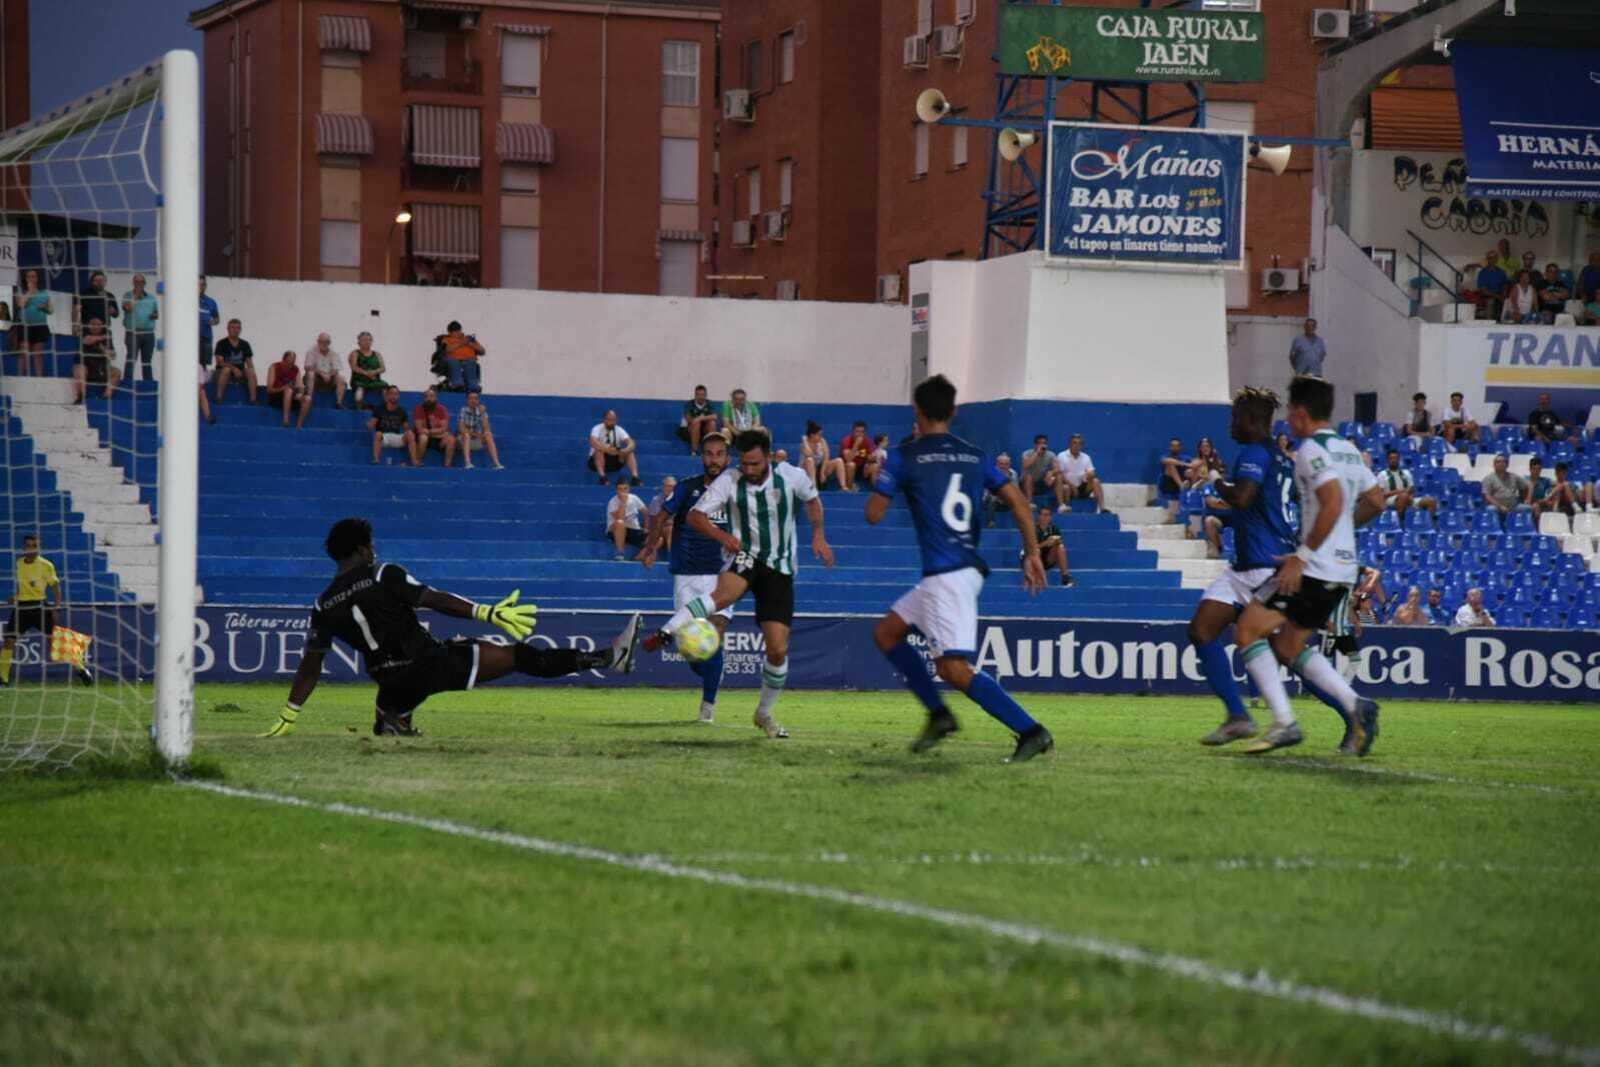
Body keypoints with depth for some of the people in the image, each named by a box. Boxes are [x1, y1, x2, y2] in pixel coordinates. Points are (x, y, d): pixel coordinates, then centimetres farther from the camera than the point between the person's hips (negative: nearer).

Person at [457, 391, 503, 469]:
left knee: (489, 435, -23)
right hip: (462, 440, -3)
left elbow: (486, 429, -11)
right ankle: (467, 463, -53)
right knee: (466, 434, -35)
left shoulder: (481, 411, 0)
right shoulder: (464, 410, -9)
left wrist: (482, 414, -21)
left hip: (477, 440, 3)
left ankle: (497, 463, -36)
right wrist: (476, 434, -23)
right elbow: (462, 429, -18)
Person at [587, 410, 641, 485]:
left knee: (630, 453, -22)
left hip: (614, 461, 3)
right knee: (600, 450, -35)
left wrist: (626, 450, -42)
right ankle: (602, 477, -44)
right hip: (596, 461, -3)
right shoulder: (597, 429, -15)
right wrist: (607, 449, -50)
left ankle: (635, 477, -35)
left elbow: (631, 444, -19)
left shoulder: (619, 430, -5)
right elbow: (593, 443, -35)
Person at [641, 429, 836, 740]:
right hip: (745, 557, -2)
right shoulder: (729, 481, -11)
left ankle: (765, 714, 17)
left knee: (778, 648, -5)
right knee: (725, 593, -40)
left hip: (779, 566, 2)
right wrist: (722, 535, -26)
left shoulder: (792, 477, -7)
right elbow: (695, 516, -9)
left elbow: (812, 499, 15)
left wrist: (818, 534, 1)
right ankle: (664, 634, -46)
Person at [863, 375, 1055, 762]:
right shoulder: (975, 456, 12)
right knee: (886, 633, 20)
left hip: (946, 574, -8)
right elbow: (1019, 502, 5)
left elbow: (874, 514, -2)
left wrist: (881, 484, 18)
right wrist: (1032, 554, 9)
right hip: (968, 567, 8)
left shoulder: (904, 457, -4)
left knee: (953, 668, -11)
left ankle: (1031, 731, -18)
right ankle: (939, 715, 16)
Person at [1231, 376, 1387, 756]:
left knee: (1248, 629, -4)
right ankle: (1355, 706, 2)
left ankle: (1284, 723, -13)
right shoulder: (1348, 450, 16)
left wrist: (1302, 556, -22)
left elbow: (1333, 503, -24)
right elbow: (1375, 502, 22)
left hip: (1314, 568, -9)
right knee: (1288, 647, 18)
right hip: (1343, 570, 9)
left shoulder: (1311, 450, -12)